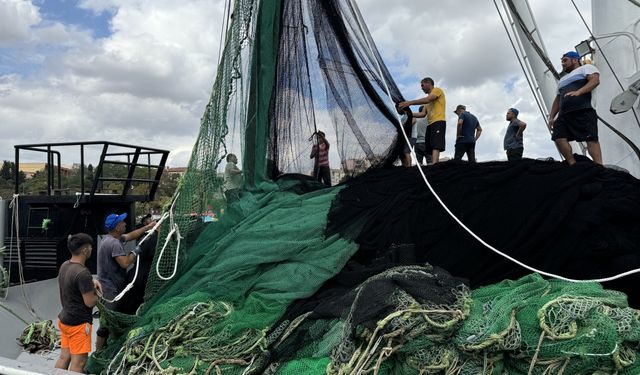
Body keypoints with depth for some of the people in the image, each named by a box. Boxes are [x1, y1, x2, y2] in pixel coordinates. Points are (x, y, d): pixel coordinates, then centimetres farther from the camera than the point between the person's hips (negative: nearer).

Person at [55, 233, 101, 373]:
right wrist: (97, 295, -1)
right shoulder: (83, 272, -26)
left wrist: (91, 282, 6)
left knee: (64, 357, 17)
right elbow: (90, 302, -22)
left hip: (64, 319, 9)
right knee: (78, 362, 0)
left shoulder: (64, 265, 2)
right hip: (78, 324, -9)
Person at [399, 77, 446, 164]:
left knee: (435, 146, -23)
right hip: (430, 124, 10)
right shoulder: (428, 100, 30)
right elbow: (423, 114, 22)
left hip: (438, 122, -10)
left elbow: (427, 100, -14)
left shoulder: (437, 90, 4)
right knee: (431, 148, 0)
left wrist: (409, 103, -18)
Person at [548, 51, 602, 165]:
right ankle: (573, 164, -14)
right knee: (559, 137, -14)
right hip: (564, 115, 7)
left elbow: (595, 80, -6)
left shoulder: (586, 68, 15)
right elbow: (557, 100, 33)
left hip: (583, 111, -7)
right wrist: (551, 117, 21)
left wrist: (578, 92, -21)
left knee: (591, 138, -17)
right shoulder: (562, 79, 37)